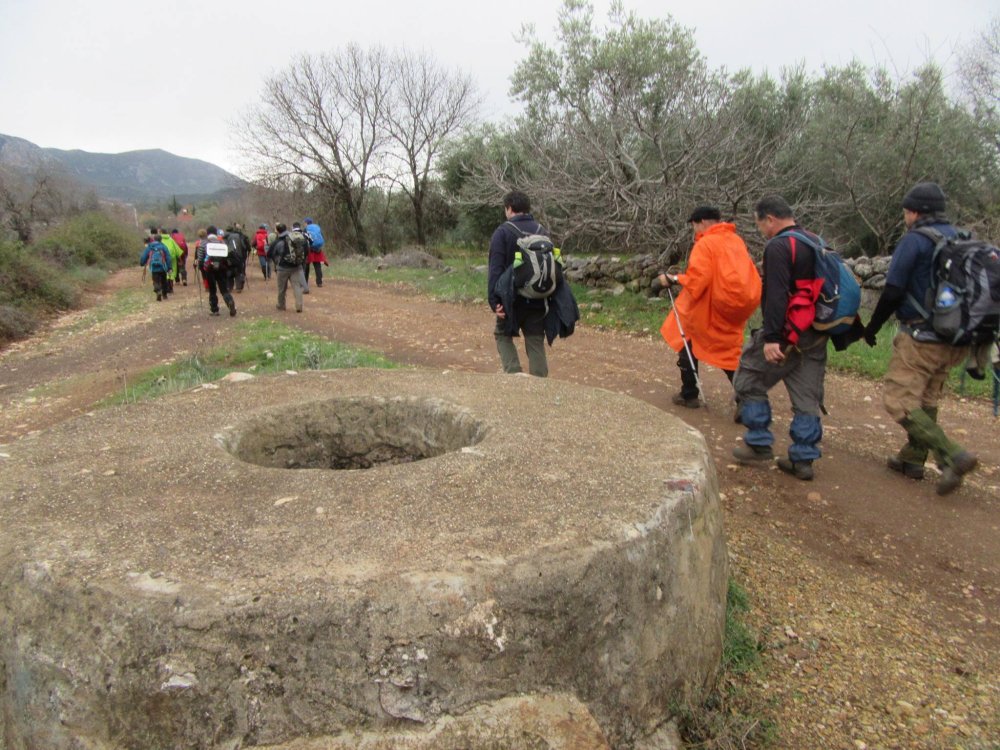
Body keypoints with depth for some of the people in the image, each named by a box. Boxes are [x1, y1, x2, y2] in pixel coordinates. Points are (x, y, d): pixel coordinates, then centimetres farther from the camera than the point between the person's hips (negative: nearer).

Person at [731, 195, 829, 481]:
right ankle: (803, 459, 14)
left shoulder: (778, 247, -13)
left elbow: (776, 296, -23)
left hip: (787, 334, -8)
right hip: (816, 336, 8)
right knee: (807, 398, 10)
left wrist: (771, 337, -25)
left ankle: (759, 444, 14)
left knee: (749, 381, 9)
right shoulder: (818, 243, 15)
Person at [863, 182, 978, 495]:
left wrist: (871, 328, -1)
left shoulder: (914, 240, -9)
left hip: (922, 337, -8)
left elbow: (893, 292, -13)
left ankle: (953, 457, -16)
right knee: (926, 399, 19)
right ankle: (912, 459, 27)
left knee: (899, 401, -6)